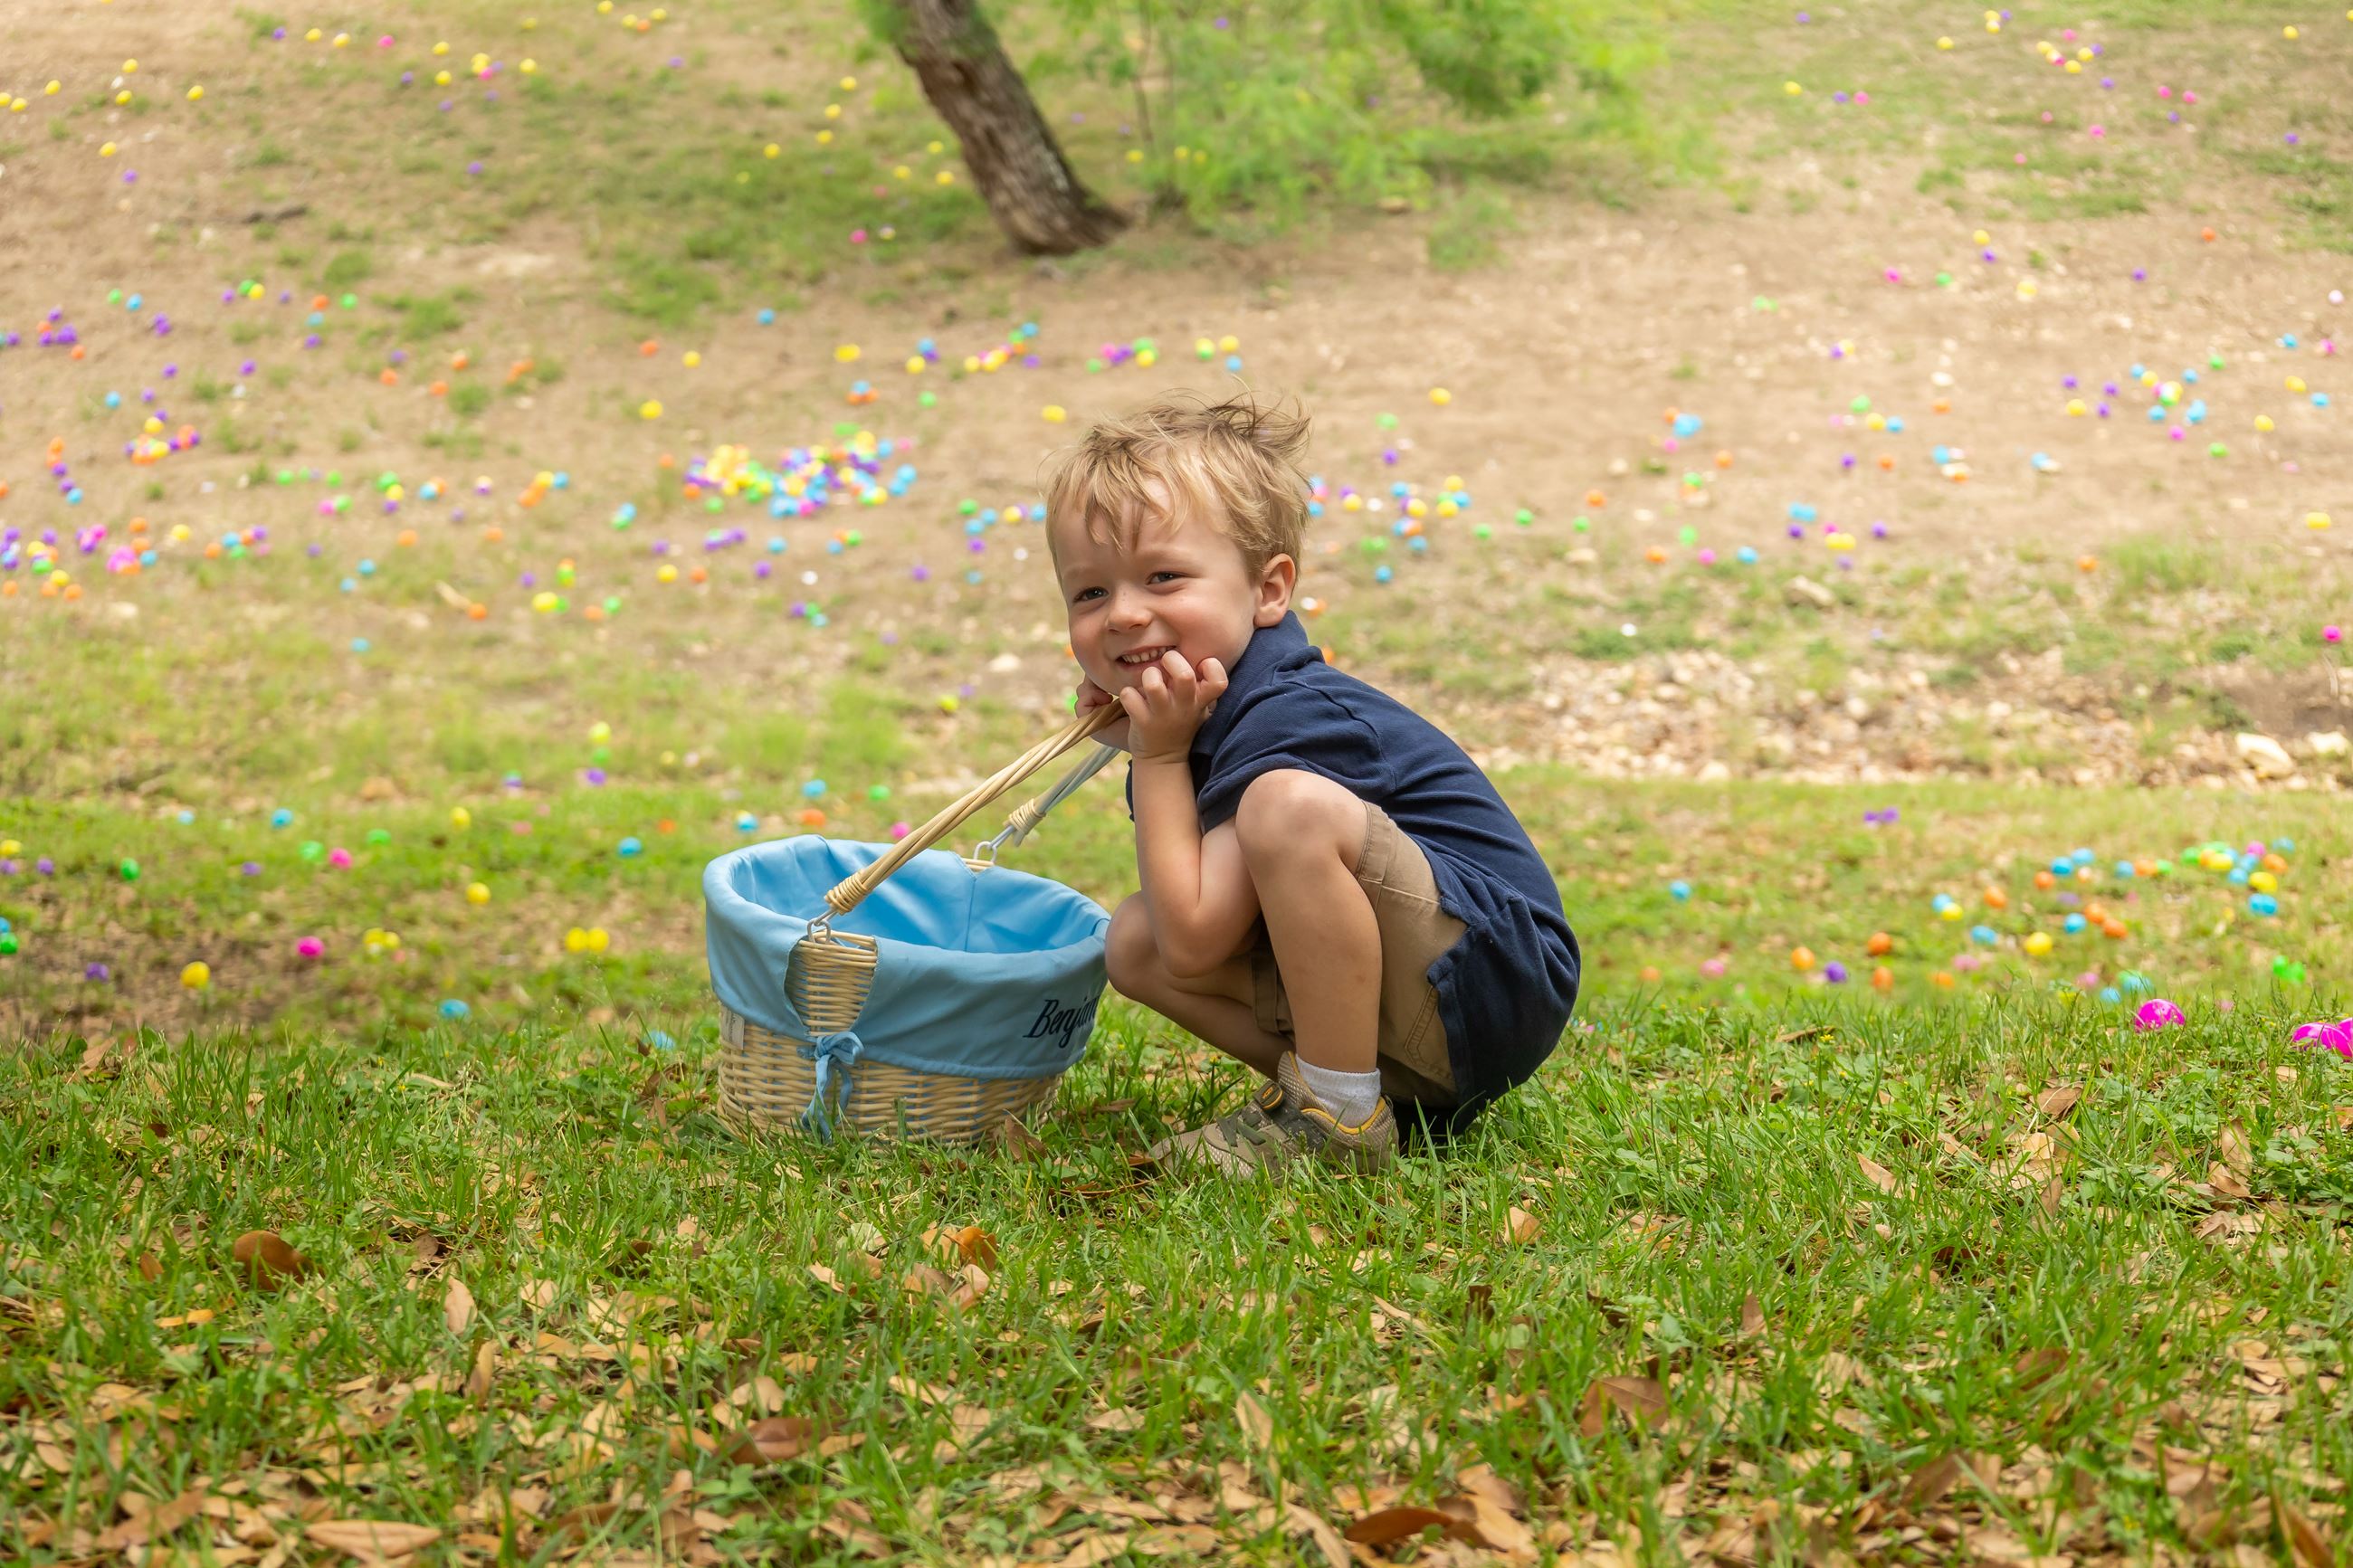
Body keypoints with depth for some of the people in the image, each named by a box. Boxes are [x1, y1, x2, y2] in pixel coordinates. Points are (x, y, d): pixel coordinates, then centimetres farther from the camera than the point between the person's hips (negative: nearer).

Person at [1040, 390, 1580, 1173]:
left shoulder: (1290, 717, -21)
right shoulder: (1215, 707, 7)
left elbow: (1193, 941, -22)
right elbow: (1169, 937, 11)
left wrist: (1158, 756, -14)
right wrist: (1133, 740, 1)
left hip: (1497, 990, -10)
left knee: (1291, 805, -32)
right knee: (1130, 941, 8)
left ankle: (1340, 1113, -17)